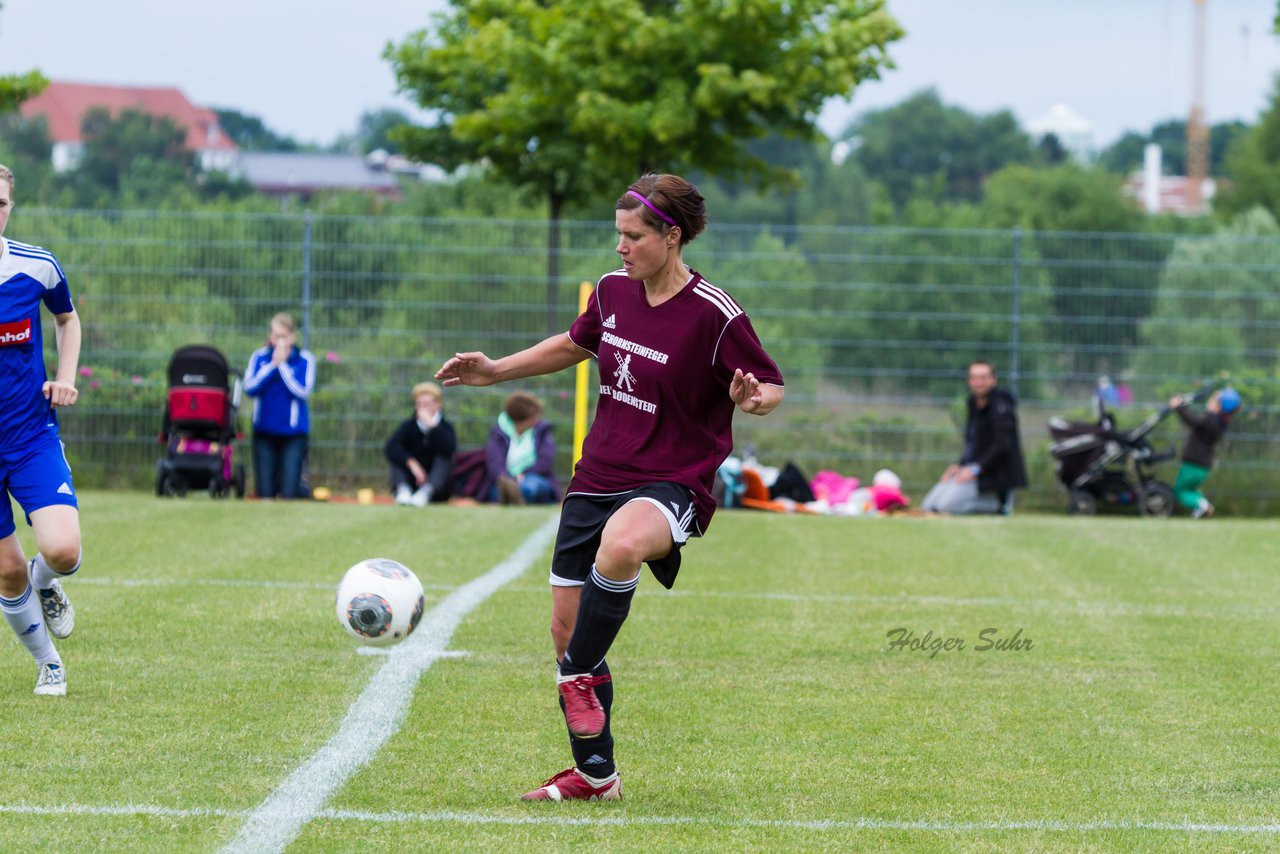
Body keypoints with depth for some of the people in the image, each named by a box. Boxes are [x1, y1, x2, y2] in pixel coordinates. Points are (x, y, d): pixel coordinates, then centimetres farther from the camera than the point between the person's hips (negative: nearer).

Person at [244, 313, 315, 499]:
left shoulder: (305, 359, -4)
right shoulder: (259, 357, 2)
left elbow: (303, 391, -14)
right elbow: (249, 388, -8)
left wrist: (282, 365, -15)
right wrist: (272, 365, -14)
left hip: (293, 433, -2)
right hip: (264, 431, 2)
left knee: (289, 492, -7)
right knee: (265, 492, 0)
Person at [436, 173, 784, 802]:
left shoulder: (714, 315, -14)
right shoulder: (613, 291, 5)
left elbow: (771, 387, -6)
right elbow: (575, 344, 25)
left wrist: (752, 399, -29)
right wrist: (495, 370, 21)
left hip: (671, 484, -7)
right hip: (596, 481, 7)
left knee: (620, 545, -41)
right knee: (567, 626, 6)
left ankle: (578, 676, -16)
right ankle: (594, 775, 22)